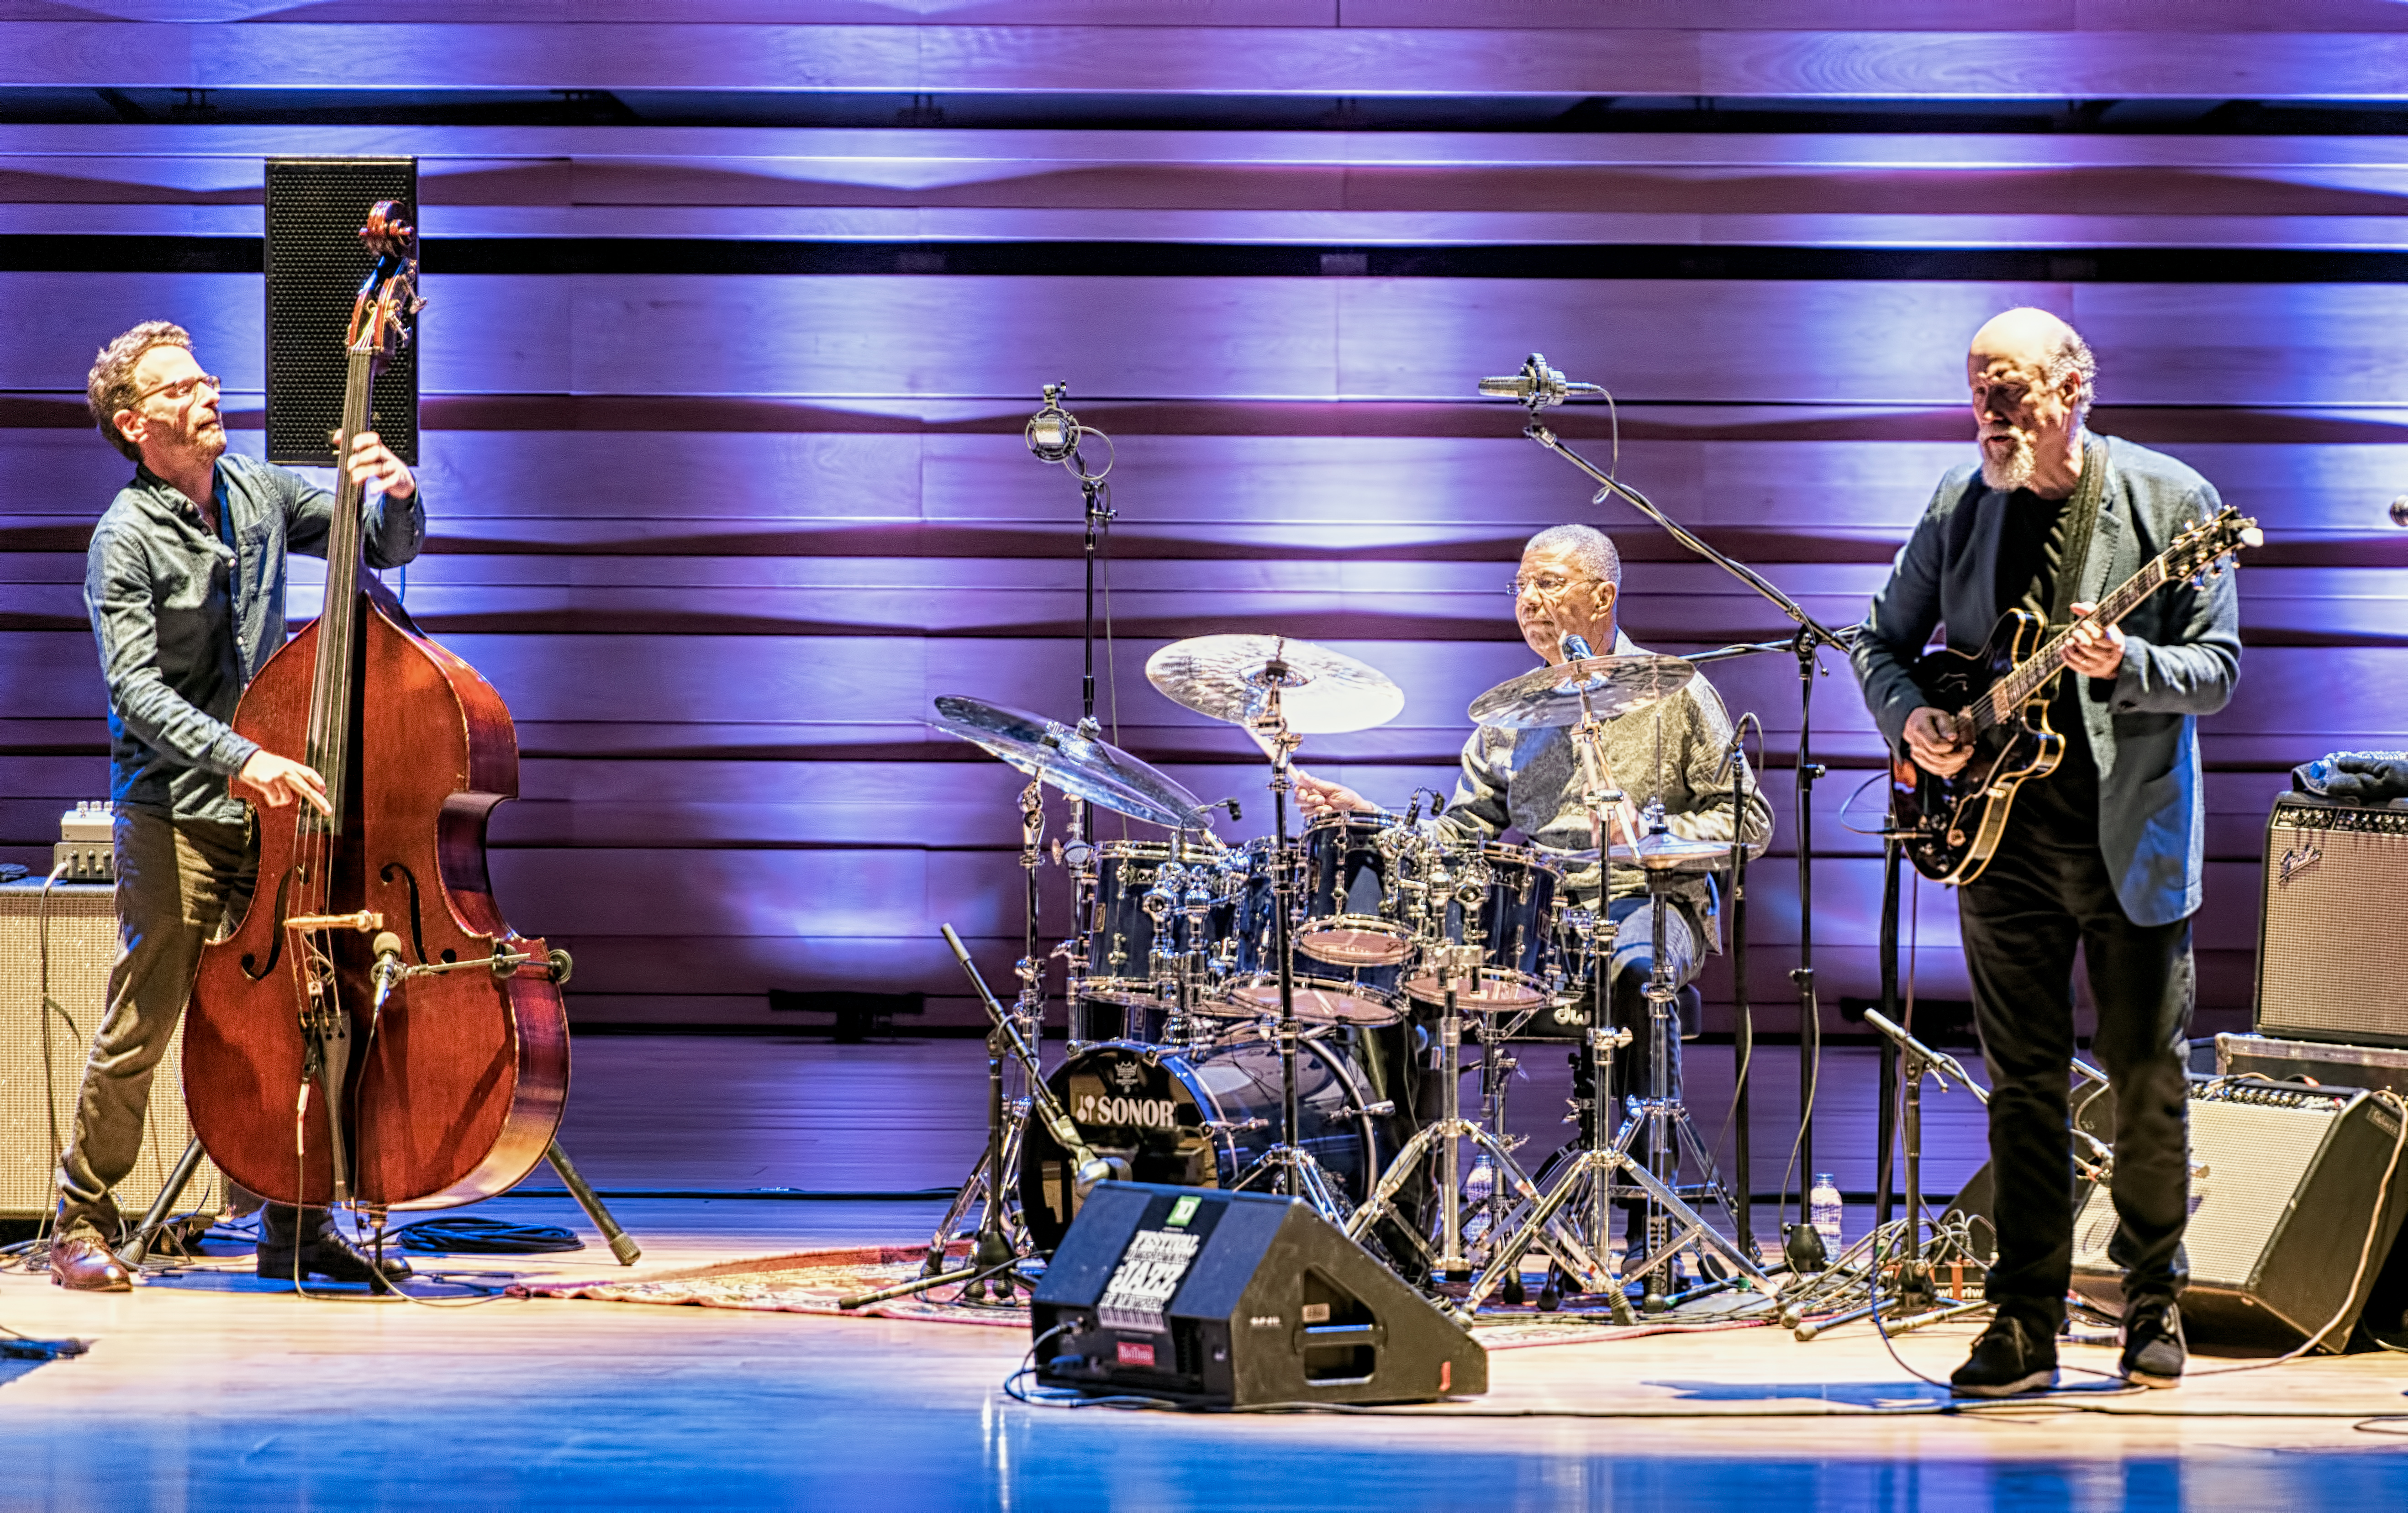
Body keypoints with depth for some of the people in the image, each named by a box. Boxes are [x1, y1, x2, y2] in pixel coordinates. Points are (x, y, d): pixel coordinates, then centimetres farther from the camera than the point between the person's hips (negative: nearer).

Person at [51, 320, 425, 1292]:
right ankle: (83, 1222, 8)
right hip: (175, 811, -5)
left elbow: (386, 548, 14)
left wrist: (395, 496, -10)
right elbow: (135, 688, -19)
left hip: (273, 800, 6)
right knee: (141, 1024, -5)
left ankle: (295, 1230, 14)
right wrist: (238, 760, -31)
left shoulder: (259, 492, 8)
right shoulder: (127, 539, -10)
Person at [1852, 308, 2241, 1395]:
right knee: (2024, 1086, 3)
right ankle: (2027, 1325, 6)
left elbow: (2216, 669, -7)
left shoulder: (2170, 501, -5)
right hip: (2003, 836, 2)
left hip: (2133, 836, -2)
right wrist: (1909, 717, -5)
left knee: (2146, 1080, 4)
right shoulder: (1959, 506, 5)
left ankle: (2154, 1308, 17)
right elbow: (1883, 640, 14)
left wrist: (2124, 666, -25)